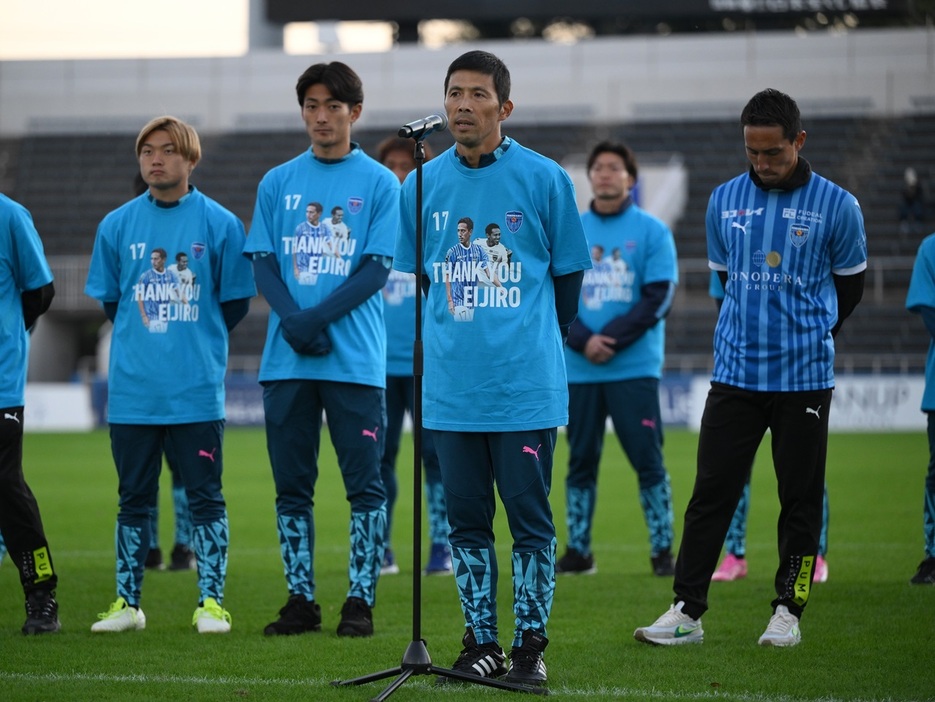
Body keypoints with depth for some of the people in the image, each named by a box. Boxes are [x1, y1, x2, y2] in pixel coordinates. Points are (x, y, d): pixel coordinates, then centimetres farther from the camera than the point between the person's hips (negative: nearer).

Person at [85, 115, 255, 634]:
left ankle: (211, 601, 7)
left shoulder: (220, 224, -1)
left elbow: (235, 303, 5)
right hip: (132, 390, 3)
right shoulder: (117, 225, 5)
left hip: (197, 391, -2)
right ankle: (127, 601, 17)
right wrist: (145, 338, 11)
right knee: (133, 498, 9)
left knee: (205, 496, 0)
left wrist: (196, 342, 7)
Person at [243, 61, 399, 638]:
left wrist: (320, 316, -15)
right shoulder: (278, 183, 12)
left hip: (355, 358, -3)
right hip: (286, 359, 3)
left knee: (365, 483, -3)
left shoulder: (378, 183, 3)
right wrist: (292, 318, -10)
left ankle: (361, 600, 3)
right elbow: (263, 263, 8)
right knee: (292, 484, 5)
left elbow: (377, 268, -4)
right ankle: (301, 600, 13)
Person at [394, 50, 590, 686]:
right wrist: (458, 337, 14)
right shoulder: (424, 183, 6)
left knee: (530, 516, -1)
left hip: (526, 387, -3)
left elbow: (568, 274, 6)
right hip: (452, 387, 3)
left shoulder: (543, 178, -2)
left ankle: (531, 645, 8)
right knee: (466, 518, 8)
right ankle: (481, 644, 17)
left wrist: (534, 345, 9)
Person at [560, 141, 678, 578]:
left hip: (634, 369, -3)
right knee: (581, 462, 7)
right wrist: (583, 341, -11)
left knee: (648, 461, -4)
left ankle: (662, 551, 1)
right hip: (579, 370, 3)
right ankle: (578, 551, 13)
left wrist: (612, 340, -14)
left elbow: (658, 298, -5)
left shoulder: (651, 231, 2)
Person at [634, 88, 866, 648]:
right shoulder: (725, 201, 4)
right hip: (735, 373, 2)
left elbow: (849, 285, 9)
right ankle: (688, 611, 2)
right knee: (710, 493, -1)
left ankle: (788, 611, 14)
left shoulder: (837, 206, -4)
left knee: (801, 500, 4)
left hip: (805, 378, -2)